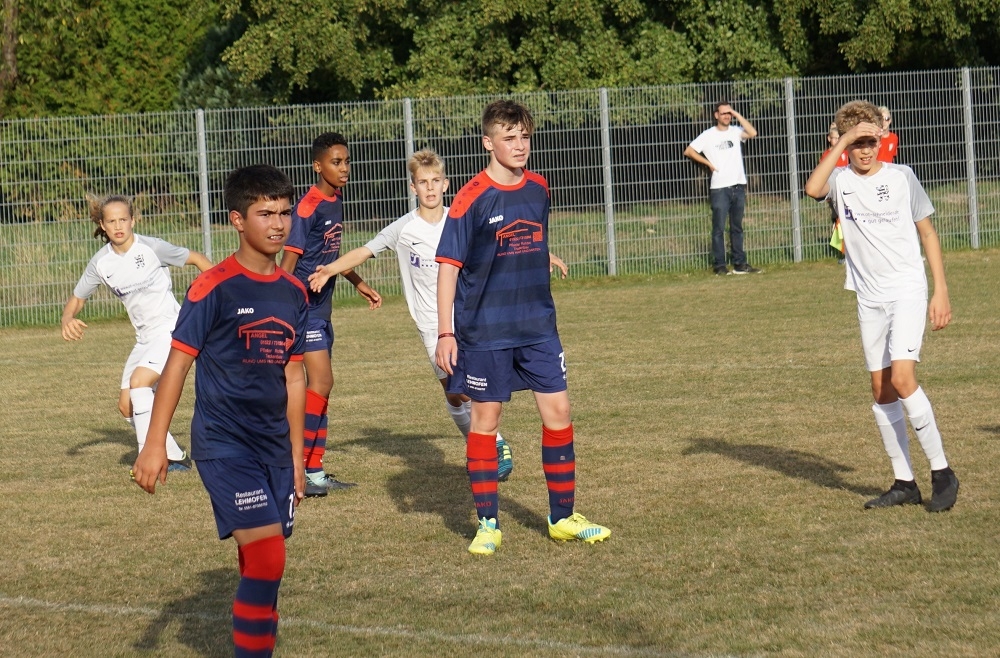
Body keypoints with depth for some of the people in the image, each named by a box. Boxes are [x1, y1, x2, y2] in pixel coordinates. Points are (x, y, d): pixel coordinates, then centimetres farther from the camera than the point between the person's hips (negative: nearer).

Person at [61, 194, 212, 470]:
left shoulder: (151, 247, -14)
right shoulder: (101, 263, 0)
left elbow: (195, 259, -1)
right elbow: (77, 298, 10)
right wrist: (68, 318, -12)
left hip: (172, 329, -7)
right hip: (145, 337, 7)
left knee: (139, 380, -26)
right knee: (127, 405, 4)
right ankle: (174, 457, 20)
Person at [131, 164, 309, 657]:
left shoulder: (293, 293, 9)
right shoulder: (214, 287, -9)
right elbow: (178, 363, -8)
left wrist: (297, 455, 17)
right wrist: (155, 444, -12)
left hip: (274, 447, 6)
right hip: (224, 445, -6)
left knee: (259, 565, 7)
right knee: (267, 558, -16)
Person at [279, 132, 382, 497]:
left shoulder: (336, 201, 10)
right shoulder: (308, 207, -16)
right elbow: (289, 261, -18)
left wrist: (359, 284, 32)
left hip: (322, 308, 9)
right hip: (303, 308, -9)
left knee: (319, 387, 10)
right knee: (321, 383, -13)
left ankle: (314, 471, 15)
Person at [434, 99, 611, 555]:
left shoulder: (538, 190, 5)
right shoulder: (472, 198, -11)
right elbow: (448, 265, -10)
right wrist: (445, 333, -15)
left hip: (537, 325, 5)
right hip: (484, 330, -5)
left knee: (558, 411, 2)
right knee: (485, 420, 3)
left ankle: (563, 517, 13)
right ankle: (487, 524, 12)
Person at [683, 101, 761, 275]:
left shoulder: (735, 132, 6)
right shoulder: (708, 136, 0)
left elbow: (752, 133, -12)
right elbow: (688, 151, 2)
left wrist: (737, 115, -8)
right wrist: (708, 163, -2)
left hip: (739, 186, 3)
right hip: (719, 188, -3)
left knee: (737, 228, 11)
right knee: (719, 228, -2)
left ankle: (740, 264, 15)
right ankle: (719, 266, 0)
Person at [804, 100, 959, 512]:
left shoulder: (901, 177, 0)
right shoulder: (841, 181, 2)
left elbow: (927, 233, 6)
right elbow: (813, 189, -23)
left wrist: (941, 290, 1)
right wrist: (843, 141, -20)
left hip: (908, 291, -3)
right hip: (869, 298, 3)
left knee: (902, 379, -17)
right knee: (881, 389, 5)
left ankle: (942, 472, -7)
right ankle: (904, 483, 13)